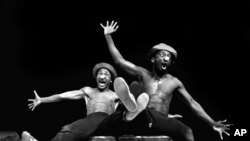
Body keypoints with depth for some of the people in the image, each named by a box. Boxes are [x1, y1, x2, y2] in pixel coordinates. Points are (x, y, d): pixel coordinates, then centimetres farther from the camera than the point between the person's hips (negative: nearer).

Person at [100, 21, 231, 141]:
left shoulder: (174, 82, 16)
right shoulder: (143, 74, 15)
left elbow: (192, 103, 16)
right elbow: (119, 60, 13)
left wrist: (212, 124, 10)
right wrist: (108, 36, 11)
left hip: (161, 121, 0)